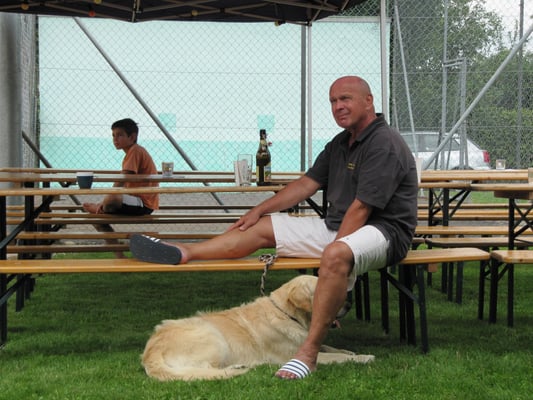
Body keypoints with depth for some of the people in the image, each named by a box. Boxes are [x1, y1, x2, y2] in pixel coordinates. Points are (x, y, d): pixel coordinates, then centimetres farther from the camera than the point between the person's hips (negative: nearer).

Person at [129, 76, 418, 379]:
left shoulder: (385, 144, -16)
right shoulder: (341, 143, 13)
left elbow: (360, 209, -21)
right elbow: (307, 184, 17)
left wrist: (331, 249, -22)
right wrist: (259, 210, 13)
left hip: (382, 231, -10)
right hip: (337, 226, 10)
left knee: (337, 254, -42)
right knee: (261, 227, 5)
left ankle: (308, 353, -39)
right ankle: (184, 252, -4)